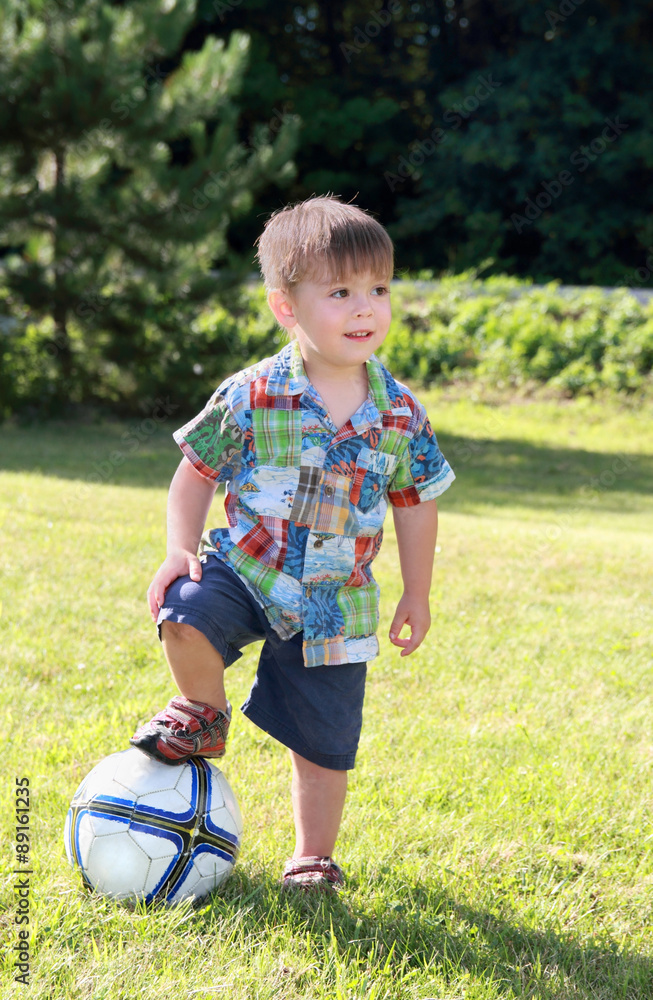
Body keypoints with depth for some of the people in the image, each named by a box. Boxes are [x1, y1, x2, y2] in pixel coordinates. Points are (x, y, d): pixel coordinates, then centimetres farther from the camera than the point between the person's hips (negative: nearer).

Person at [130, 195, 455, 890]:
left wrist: (417, 594, 11)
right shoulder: (251, 398, -11)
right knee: (186, 618, -32)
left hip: (336, 602, 2)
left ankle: (313, 857, 30)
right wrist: (180, 551, -12)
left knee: (325, 743, 6)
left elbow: (416, 502, 8)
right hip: (244, 569, -1)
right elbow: (196, 472, 0)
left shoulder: (400, 413, -4)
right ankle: (203, 716, 1)